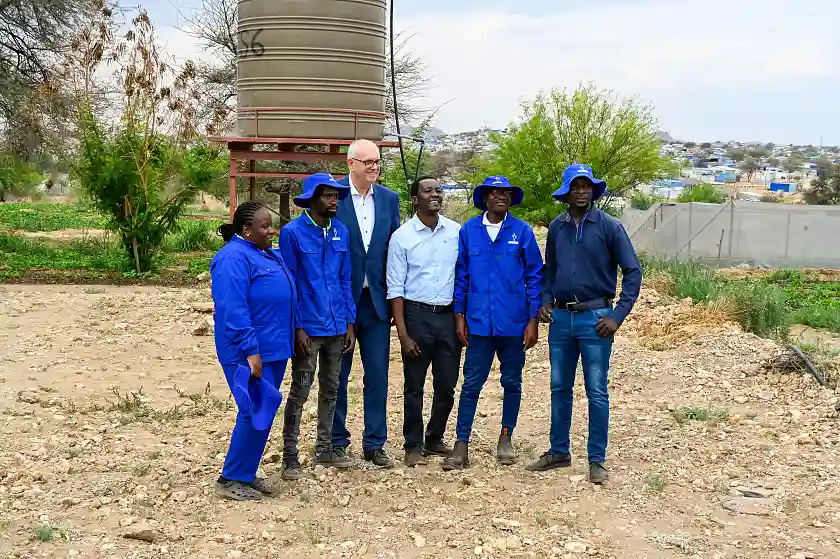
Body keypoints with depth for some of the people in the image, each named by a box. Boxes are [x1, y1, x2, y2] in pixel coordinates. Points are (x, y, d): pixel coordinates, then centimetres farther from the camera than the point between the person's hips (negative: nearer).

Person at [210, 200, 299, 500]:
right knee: (256, 413, -9)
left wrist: (298, 330, 20)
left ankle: (246, 473, 23)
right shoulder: (234, 258, -16)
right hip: (249, 352, -9)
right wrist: (250, 350, -26)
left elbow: (286, 297, 25)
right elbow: (233, 310, -23)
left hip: (274, 348, 10)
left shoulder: (270, 255, 14)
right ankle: (231, 478, 4)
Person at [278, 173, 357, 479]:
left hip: (337, 326, 6)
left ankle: (324, 449, 28)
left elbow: (345, 280, 11)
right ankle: (290, 456, 11)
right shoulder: (293, 232, -9)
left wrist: (350, 322, 8)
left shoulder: (341, 231, 7)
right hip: (308, 327, -6)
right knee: (300, 391, 1)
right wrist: (297, 327, -13)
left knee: (331, 389, 15)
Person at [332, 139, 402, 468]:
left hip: (376, 299, 4)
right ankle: (336, 441, 24)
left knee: (378, 375, 8)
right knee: (337, 374, 10)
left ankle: (374, 443, 20)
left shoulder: (389, 199, 6)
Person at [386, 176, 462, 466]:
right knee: (414, 386, 7)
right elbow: (395, 288, -5)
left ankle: (434, 439, 30)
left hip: (449, 315, 3)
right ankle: (413, 445, 21)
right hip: (417, 315, -3)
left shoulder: (456, 232, 2)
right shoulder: (402, 236, -5)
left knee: (447, 386, 11)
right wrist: (403, 334, -9)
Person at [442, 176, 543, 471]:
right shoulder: (468, 231, 2)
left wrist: (533, 320, -3)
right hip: (479, 322, 0)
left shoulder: (522, 232, 0)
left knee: (512, 383, 11)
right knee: (471, 384, 1)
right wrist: (459, 315, 2)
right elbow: (460, 276, 6)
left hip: (514, 323, 0)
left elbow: (534, 277, 1)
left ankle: (506, 439, 27)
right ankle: (461, 444, 6)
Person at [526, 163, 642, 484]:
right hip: (561, 317, 4)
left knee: (597, 392, 1)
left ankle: (597, 460, 12)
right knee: (559, 388, 12)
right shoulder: (557, 227, 7)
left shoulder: (609, 226, -6)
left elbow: (633, 271, -6)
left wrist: (618, 316, -11)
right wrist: (545, 301, 3)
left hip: (595, 317, -4)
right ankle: (559, 452, 26)